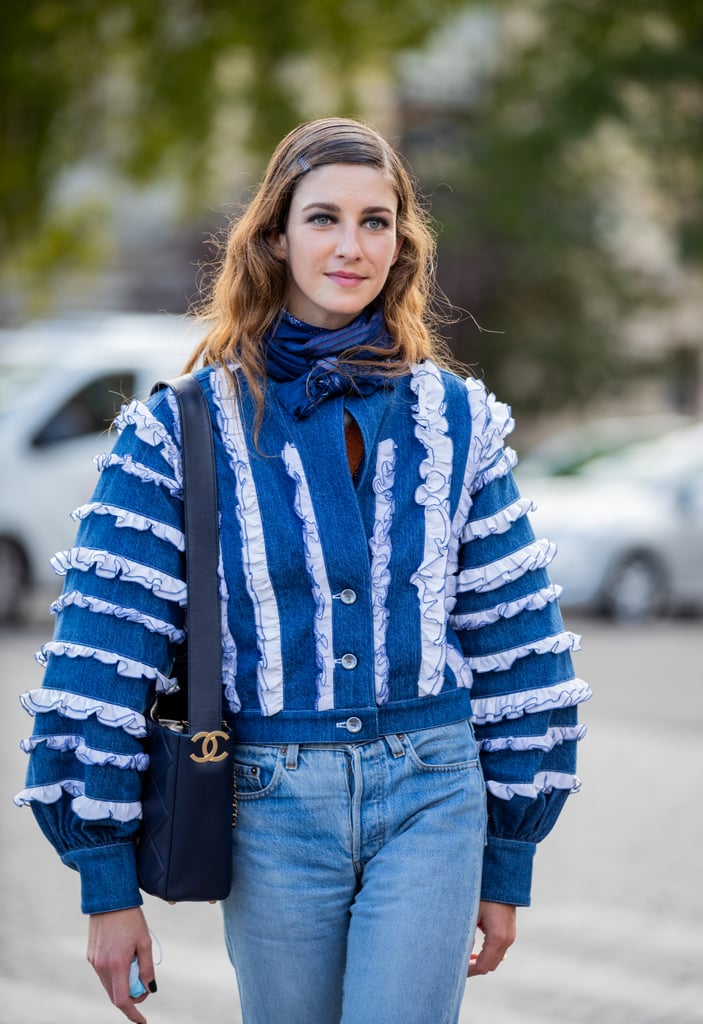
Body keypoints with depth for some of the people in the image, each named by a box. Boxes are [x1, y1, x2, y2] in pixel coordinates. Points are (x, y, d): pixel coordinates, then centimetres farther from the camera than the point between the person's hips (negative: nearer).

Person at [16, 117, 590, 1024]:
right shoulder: (189, 427, -2)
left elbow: (515, 639, 10)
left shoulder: (457, 420, 5)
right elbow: (106, 646, -3)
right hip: (274, 810, 0)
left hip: (433, 798, 1)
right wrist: (107, 882, -6)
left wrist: (508, 865, 9)